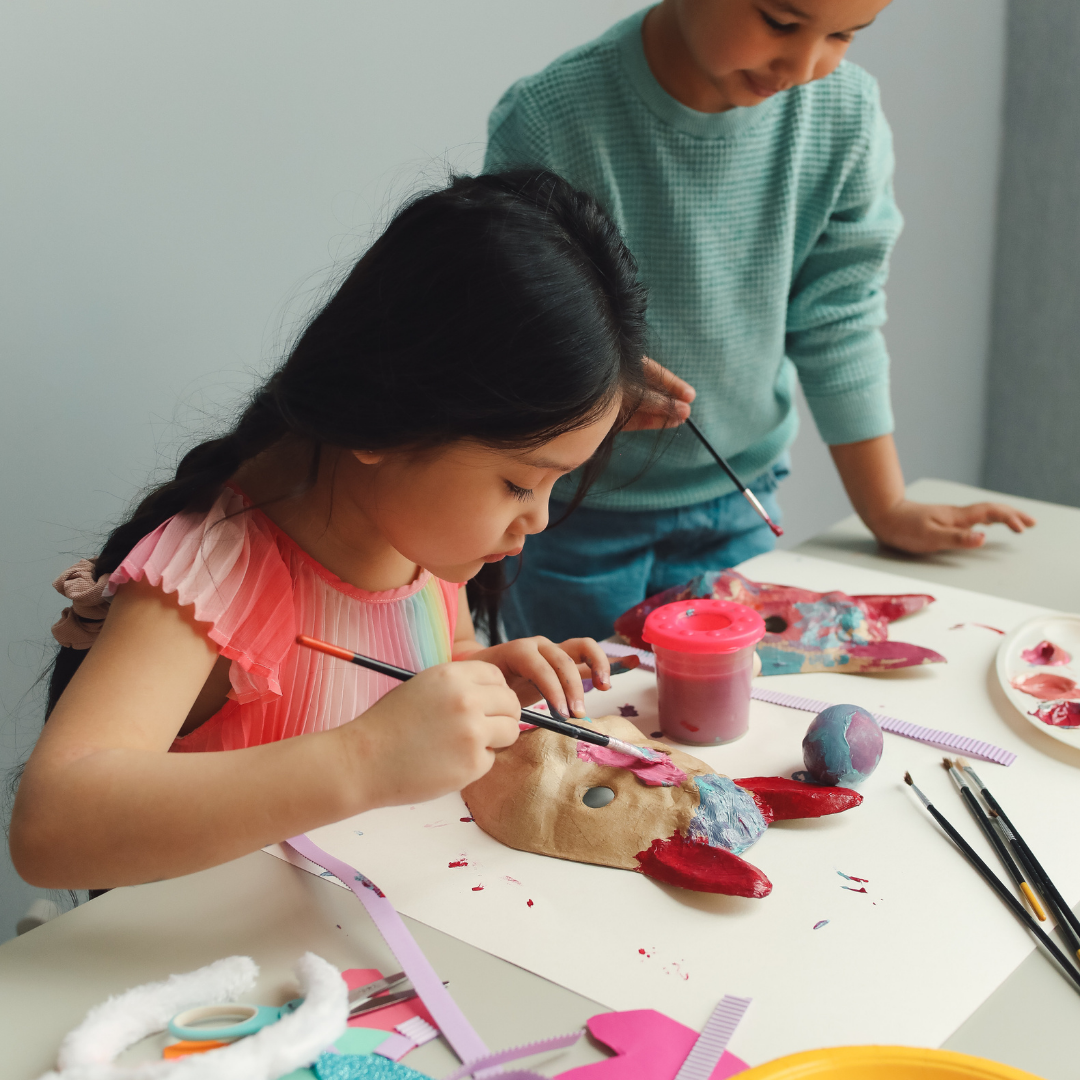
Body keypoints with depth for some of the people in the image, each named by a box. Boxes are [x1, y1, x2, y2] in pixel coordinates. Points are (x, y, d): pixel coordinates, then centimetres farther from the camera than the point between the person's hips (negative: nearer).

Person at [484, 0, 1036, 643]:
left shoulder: (846, 113, -10)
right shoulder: (550, 119, -22)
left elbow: (838, 323, -1)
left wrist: (887, 510, 3)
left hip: (737, 511, 3)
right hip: (573, 516, -3)